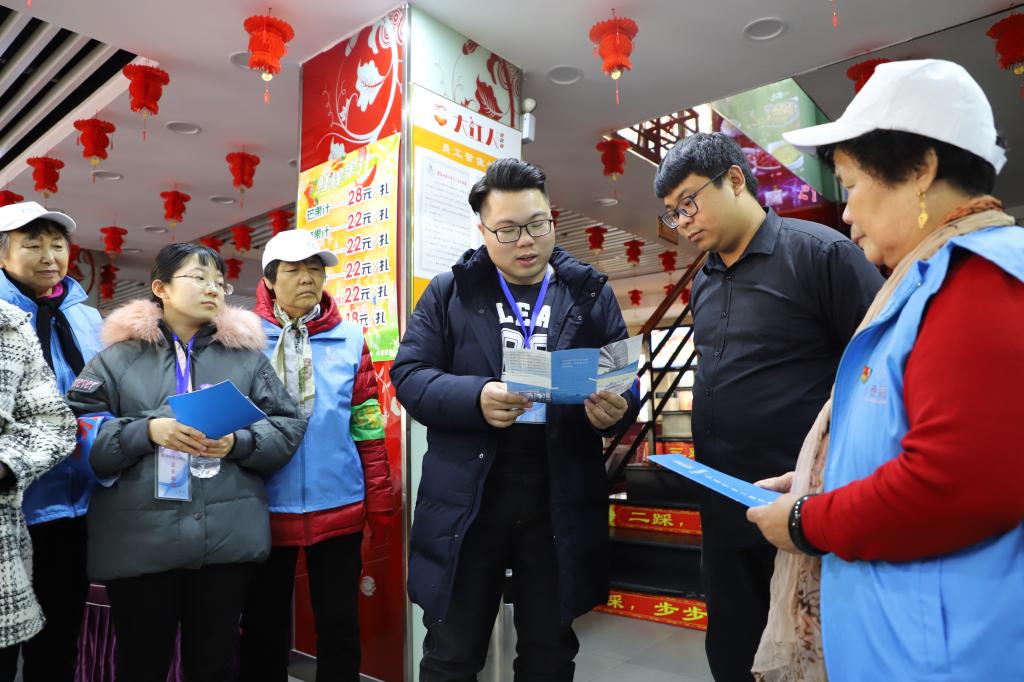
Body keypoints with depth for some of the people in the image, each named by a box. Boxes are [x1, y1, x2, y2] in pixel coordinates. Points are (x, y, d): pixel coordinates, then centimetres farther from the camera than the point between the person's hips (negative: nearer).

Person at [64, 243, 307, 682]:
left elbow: (288, 426, 4)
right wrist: (147, 431, -15)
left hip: (229, 533, 1)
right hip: (136, 537, 0)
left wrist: (237, 443, -12)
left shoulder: (247, 353, 9)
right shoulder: (119, 353, 7)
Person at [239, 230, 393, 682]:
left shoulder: (350, 339, 2)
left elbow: (368, 428, 3)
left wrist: (379, 501, 1)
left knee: (340, 624, 13)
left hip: (339, 507, 1)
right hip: (265, 509, 0)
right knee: (265, 626, 16)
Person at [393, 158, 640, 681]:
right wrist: (475, 397, -22)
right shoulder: (450, 292, 2)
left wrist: (614, 409, -18)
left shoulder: (592, 294, 5)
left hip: (559, 498, 2)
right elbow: (408, 373, -3)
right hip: (466, 497, -1)